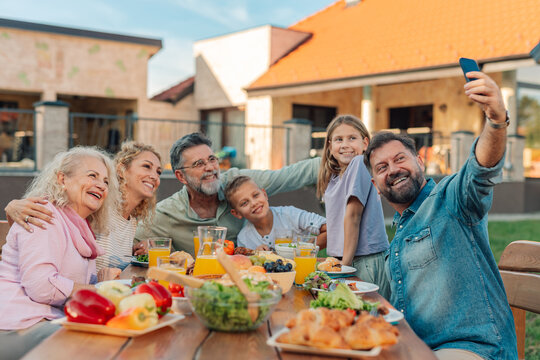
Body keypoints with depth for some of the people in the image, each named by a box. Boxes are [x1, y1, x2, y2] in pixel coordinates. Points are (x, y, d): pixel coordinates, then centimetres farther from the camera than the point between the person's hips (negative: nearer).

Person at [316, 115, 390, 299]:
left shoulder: (360, 163, -11)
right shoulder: (333, 176, 14)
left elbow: (352, 216, -15)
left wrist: (346, 262, -15)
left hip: (367, 260, -8)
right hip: (343, 259, 8)